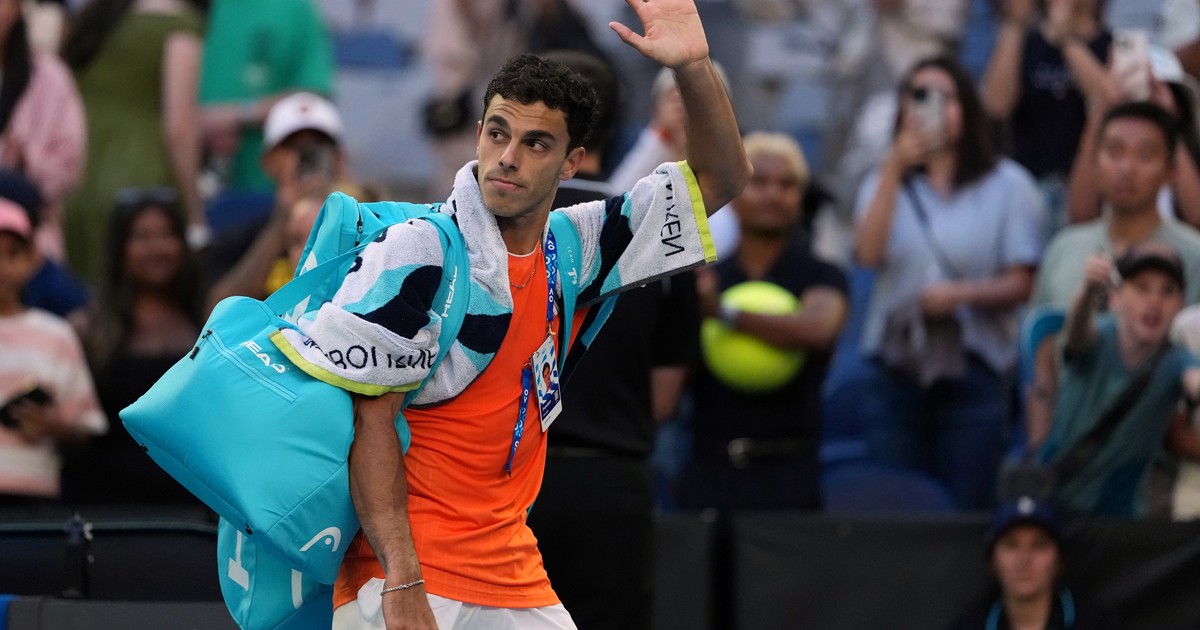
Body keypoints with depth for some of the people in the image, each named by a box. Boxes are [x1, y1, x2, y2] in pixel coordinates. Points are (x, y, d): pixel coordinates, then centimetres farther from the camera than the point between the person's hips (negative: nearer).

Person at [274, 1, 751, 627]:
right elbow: (368, 417, -13)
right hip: (397, 572, -6)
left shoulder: (575, 248, 7)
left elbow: (721, 177, 13)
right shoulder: (417, 250, -10)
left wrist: (693, 67, -4)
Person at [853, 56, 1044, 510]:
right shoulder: (884, 183, 14)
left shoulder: (1007, 186, 5)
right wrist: (894, 168, -9)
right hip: (894, 369, 2)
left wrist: (962, 294, -19)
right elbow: (868, 253, -6)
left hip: (973, 373, -2)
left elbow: (1021, 284, -1)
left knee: (965, 509, -5)